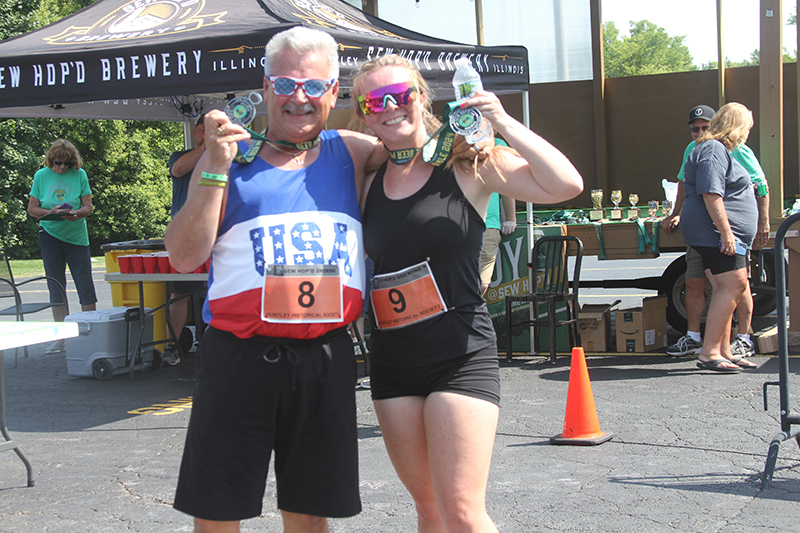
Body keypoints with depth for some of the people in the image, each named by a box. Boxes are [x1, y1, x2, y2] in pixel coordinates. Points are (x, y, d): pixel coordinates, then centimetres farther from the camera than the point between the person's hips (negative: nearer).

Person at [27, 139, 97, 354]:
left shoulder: (79, 175, -1)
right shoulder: (41, 176, 1)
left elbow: (88, 207, -1)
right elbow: (32, 208, 2)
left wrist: (77, 213, -23)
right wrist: (50, 212, -17)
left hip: (76, 235, -1)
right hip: (50, 234, 1)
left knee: (85, 285, -3)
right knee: (56, 287, 6)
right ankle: (60, 338, 12)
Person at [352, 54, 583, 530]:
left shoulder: (466, 164, -5)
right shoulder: (370, 182, 9)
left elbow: (566, 185, -16)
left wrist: (503, 122, -18)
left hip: (461, 355, -5)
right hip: (392, 361, 5)